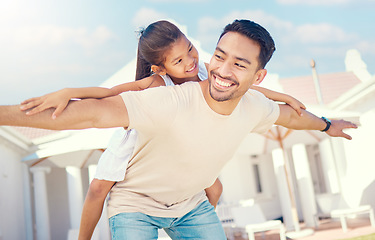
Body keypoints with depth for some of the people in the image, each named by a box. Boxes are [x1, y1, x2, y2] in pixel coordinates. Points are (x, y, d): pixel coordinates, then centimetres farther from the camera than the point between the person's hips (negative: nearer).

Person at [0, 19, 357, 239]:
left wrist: (326, 125, 28)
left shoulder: (254, 107, -16)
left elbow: (287, 113, 8)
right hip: (136, 204, -5)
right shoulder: (170, 103, -38)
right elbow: (92, 112, -47)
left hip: (191, 203, 6)